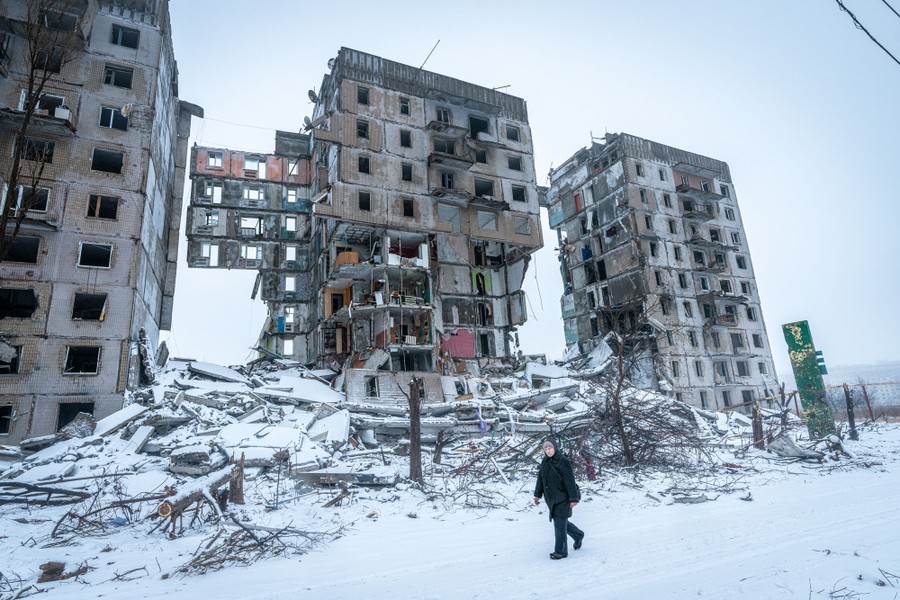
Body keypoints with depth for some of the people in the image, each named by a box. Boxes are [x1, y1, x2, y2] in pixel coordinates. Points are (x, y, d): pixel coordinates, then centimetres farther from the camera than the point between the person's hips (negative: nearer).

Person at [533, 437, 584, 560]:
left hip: (563, 498, -7)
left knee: (559, 523, -5)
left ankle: (561, 551, 7)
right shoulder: (545, 462, 5)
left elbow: (570, 481, -17)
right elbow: (540, 478, 12)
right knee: (560, 522, 18)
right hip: (551, 499, 7)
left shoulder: (563, 461, -16)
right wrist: (537, 494, 12)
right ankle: (578, 535, 42)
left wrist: (573, 499, -19)